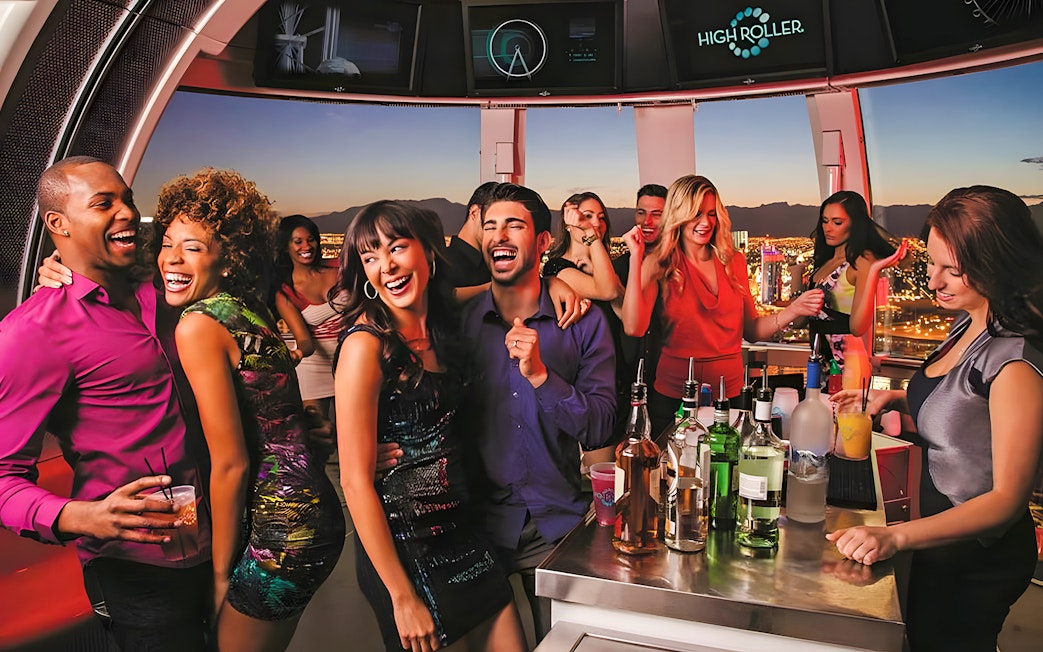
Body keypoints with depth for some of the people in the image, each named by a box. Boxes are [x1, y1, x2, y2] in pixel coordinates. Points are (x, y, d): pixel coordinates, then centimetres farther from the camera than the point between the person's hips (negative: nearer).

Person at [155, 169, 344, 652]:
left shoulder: (198, 323, -16)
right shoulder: (250, 308, 8)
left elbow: (230, 463, -17)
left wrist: (222, 573, -5)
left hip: (279, 536, -8)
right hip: (315, 516, 8)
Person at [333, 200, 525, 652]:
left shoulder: (441, 321, -1)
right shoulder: (366, 344, -18)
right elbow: (356, 482, -18)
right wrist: (402, 598, -15)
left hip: (462, 528, 6)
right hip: (404, 544, -6)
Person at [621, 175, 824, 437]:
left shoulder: (734, 261, 4)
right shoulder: (659, 264, -6)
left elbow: (750, 331, 9)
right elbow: (633, 328, -21)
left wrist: (793, 310, -7)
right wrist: (636, 257, -20)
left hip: (730, 393, 3)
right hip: (673, 398, -3)